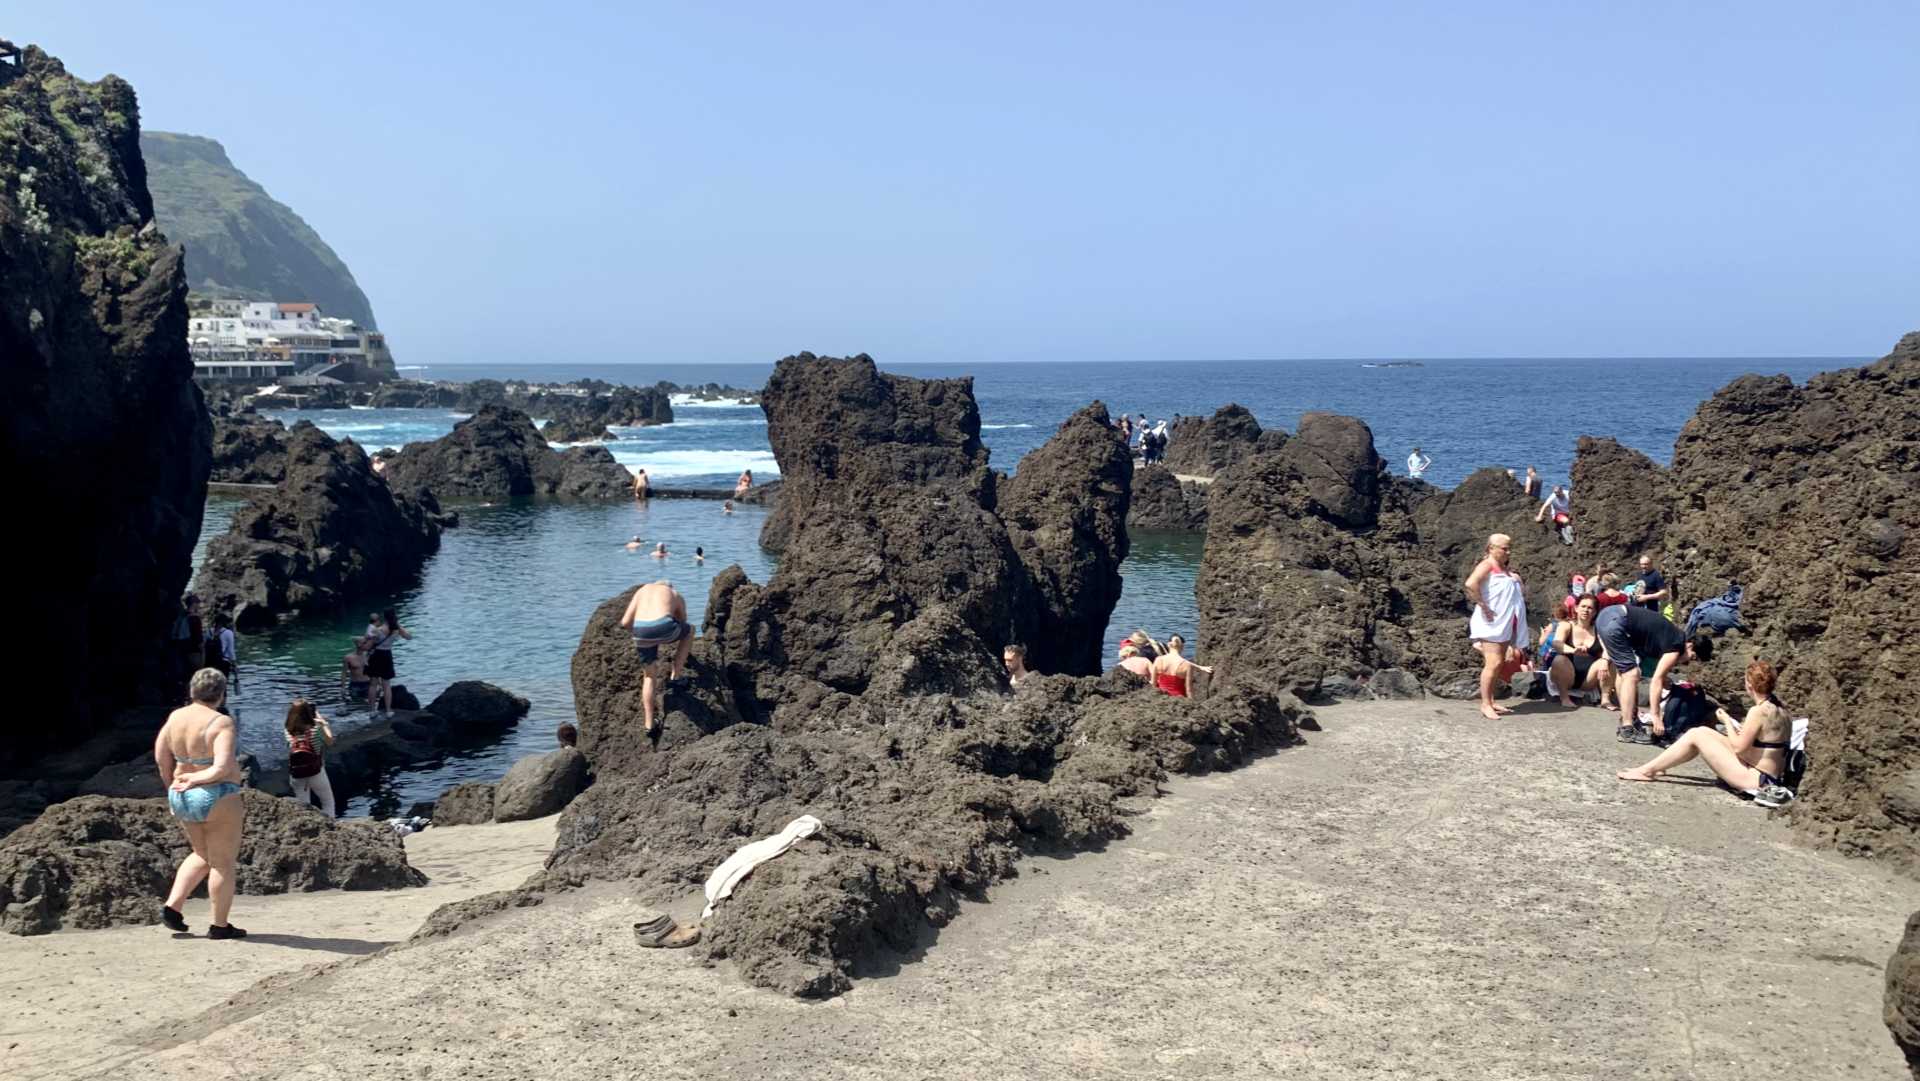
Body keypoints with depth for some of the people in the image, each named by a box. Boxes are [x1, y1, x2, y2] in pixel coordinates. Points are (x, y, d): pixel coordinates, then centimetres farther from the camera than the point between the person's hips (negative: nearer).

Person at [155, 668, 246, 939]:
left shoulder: (175, 717, 2)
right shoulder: (221, 723, -18)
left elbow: (161, 758, 8)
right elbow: (222, 768, -26)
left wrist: (173, 786, 19)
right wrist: (196, 780, -11)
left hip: (182, 798, 7)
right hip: (217, 798, -7)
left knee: (202, 856, 25)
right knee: (222, 862, 6)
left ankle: (171, 906, 16)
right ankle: (220, 925, 11)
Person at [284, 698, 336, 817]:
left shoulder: (288, 731, -8)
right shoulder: (315, 728, -15)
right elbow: (330, 742, 0)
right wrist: (323, 723, 3)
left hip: (296, 775, 3)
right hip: (315, 773, -3)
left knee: (303, 806, 19)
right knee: (328, 803, 15)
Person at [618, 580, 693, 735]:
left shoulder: (642, 590, 30)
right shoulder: (676, 595, 27)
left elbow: (625, 622, 20)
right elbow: (683, 626, 36)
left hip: (641, 632, 3)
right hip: (664, 628, -3)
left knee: (649, 675, 23)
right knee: (690, 629, 31)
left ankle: (649, 724, 20)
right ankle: (674, 676, 25)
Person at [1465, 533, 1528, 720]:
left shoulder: (1505, 570, 19)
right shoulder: (1487, 565, -9)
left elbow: (1522, 595, 32)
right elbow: (1471, 584, -29)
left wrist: (1517, 583, 11)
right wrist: (1483, 606, -24)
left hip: (1505, 626, 9)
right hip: (1491, 624, -9)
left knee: (1499, 664, 9)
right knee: (1494, 663, -13)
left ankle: (1490, 702, 15)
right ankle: (1485, 704, -10)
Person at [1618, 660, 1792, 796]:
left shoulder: (1758, 711, -21)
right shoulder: (1781, 710, 6)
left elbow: (1738, 747, -16)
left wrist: (1727, 721, -3)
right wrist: (1746, 731, 12)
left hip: (1756, 779, -9)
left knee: (1696, 735, -5)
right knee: (1703, 731, 15)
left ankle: (1647, 771, 3)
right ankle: (1655, 767, 24)